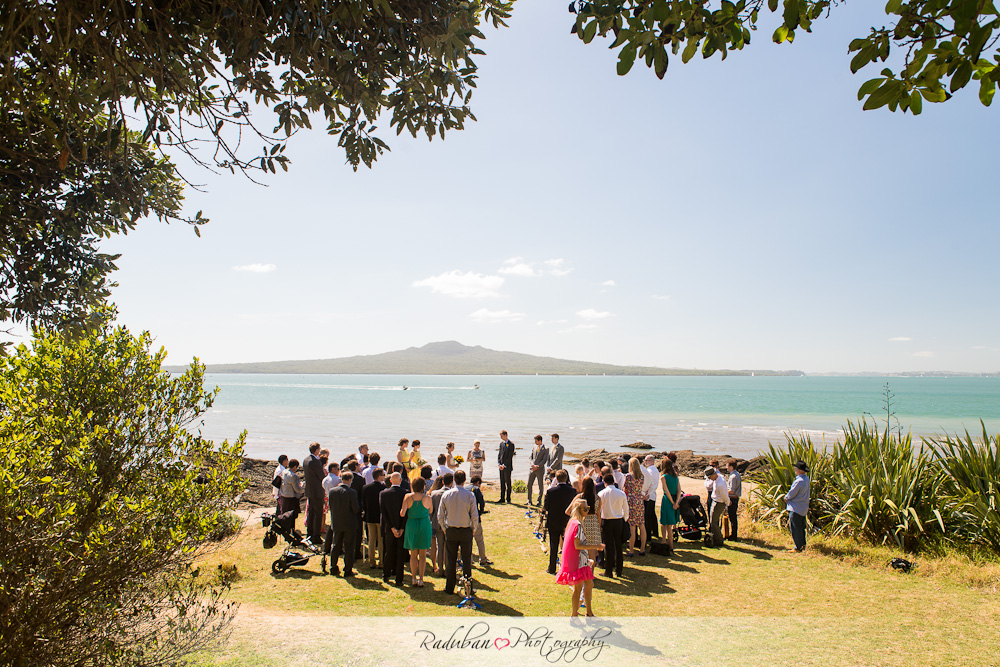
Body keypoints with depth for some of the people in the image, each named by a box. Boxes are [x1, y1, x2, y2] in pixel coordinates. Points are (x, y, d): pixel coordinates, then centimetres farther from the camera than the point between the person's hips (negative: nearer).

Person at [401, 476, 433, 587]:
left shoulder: (408, 497, -6)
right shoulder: (427, 498, -8)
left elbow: (402, 514, -9)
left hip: (411, 525, 1)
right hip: (424, 525, -1)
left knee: (413, 554, 13)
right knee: (423, 555, 6)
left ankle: (414, 579, 16)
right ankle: (420, 579, 6)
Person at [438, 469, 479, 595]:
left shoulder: (446, 495, -5)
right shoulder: (470, 495, -11)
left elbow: (440, 516, -1)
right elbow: (475, 517, -10)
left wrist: (444, 529, 13)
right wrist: (473, 529, 6)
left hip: (450, 531, 2)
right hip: (466, 531, -2)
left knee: (451, 560, 11)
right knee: (466, 560, 9)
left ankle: (449, 588, 18)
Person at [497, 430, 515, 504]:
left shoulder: (511, 444, -8)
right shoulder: (501, 443, 14)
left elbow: (510, 456, -12)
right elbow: (499, 454, 15)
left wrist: (504, 465, -15)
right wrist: (499, 464, 2)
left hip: (507, 467, -7)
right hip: (501, 466, 7)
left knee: (508, 483, -1)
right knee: (502, 482, 9)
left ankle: (508, 499, 5)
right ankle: (502, 498, 13)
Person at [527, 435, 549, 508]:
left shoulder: (545, 449, -5)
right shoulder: (534, 447, 11)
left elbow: (545, 460, -9)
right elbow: (530, 458, 11)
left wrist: (537, 466, -15)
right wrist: (532, 465, -7)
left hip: (540, 469, -5)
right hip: (532, 469, 5)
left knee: (541, 485, 4)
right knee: (529, 485, 4)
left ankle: (539, 501, 14)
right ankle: (529, 501, 14)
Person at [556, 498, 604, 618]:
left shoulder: (573, 522, 11)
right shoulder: (578, 524, -19)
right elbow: (577, 545, -21)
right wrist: (595, 547, -17)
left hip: (581, 560, 10)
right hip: (577, 561, -10)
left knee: (589, 584, 15)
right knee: (578, 588, -2)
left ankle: (589, 612, 26)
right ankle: (574, 615, 8)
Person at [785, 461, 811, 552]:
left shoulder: (799, 481, -25)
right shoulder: (806, 479, 6)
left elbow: (791, 494, -19)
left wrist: (786, 498, 2)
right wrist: (788, 497, 8)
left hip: (796, 508, -10)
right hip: (803, 508, 10)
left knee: (795, 528, -2)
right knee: (801, 527, 17)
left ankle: (798, 548, 3)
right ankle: (802, 545, 24)